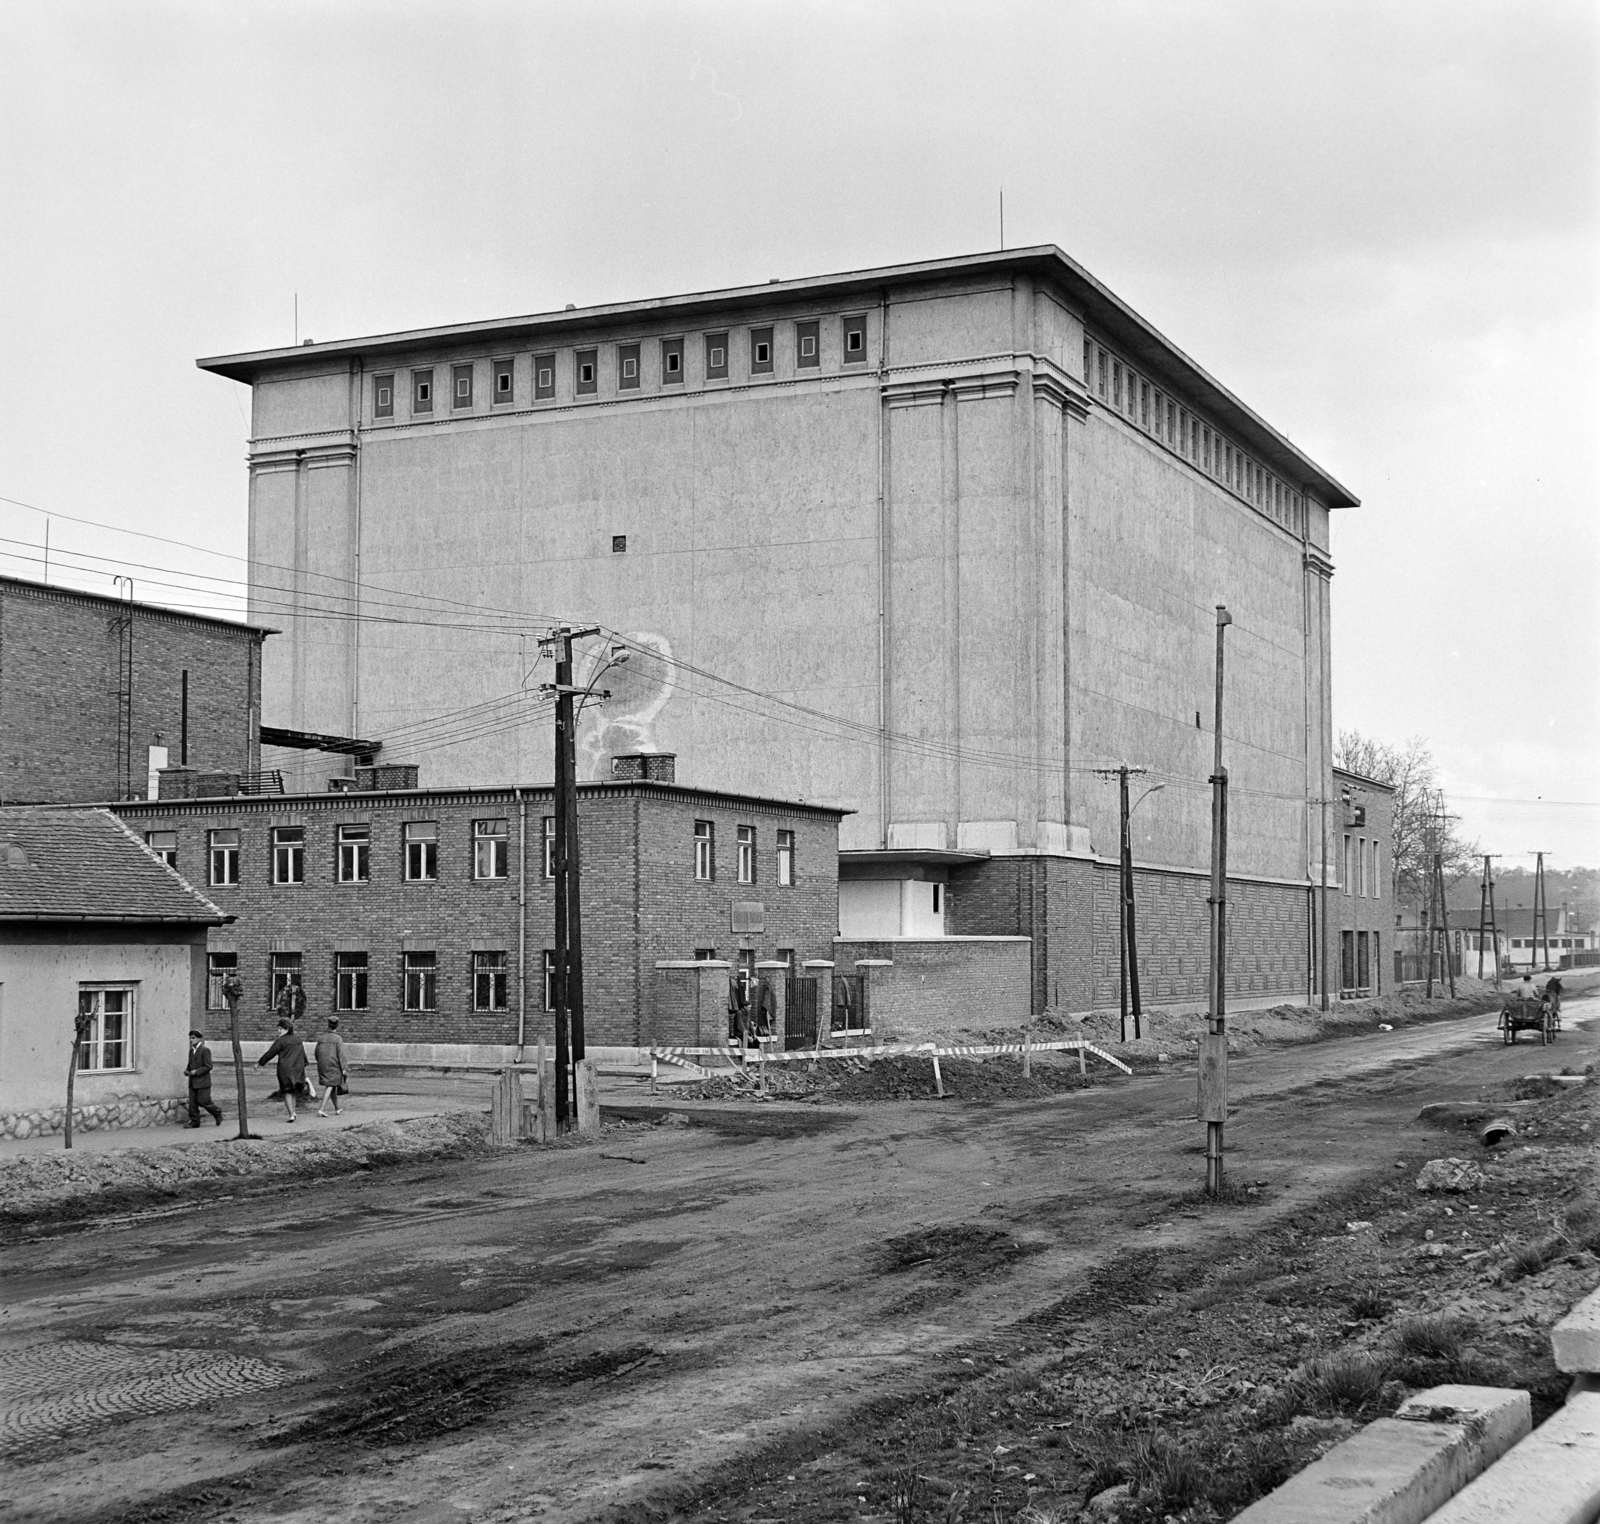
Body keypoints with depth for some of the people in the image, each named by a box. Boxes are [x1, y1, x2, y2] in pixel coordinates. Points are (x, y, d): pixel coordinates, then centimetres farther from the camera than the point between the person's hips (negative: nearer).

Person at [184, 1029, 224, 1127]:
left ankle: (218, 1113, 15)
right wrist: (186, 1070, 2)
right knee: (192, 1102, 1)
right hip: (193, 1082, 7)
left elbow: (208, 1066, -14)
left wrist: (196, 1071, -19)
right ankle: (194, 1121, 4)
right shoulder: (191, 1051, 15)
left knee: (203, 1101, -6)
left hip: (202, 1081, -7)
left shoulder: (205, 1050, -10)